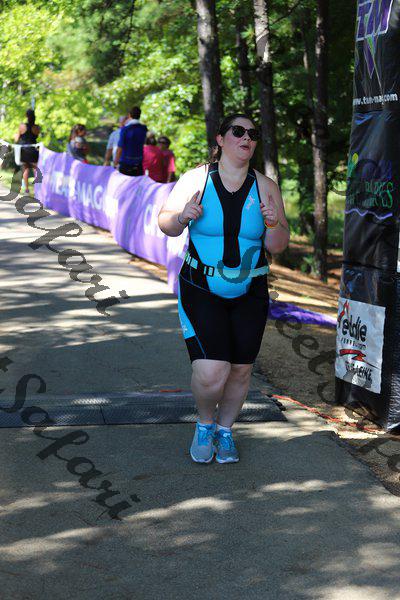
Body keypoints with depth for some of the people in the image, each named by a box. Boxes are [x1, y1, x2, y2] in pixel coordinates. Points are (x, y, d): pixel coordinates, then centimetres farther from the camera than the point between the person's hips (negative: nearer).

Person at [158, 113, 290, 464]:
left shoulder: (265, 188, -1)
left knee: (241, 370, 6)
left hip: (249, 294, 3)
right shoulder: (196, 179, -6)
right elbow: (166, 225, 1)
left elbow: (278, 247, 0)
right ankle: (205, 423, 17)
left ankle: (225, 430, 32)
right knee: (211, 372, -15)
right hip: (201, 291, -3)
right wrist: (182, 216, -20)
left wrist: (274, 225, -21)